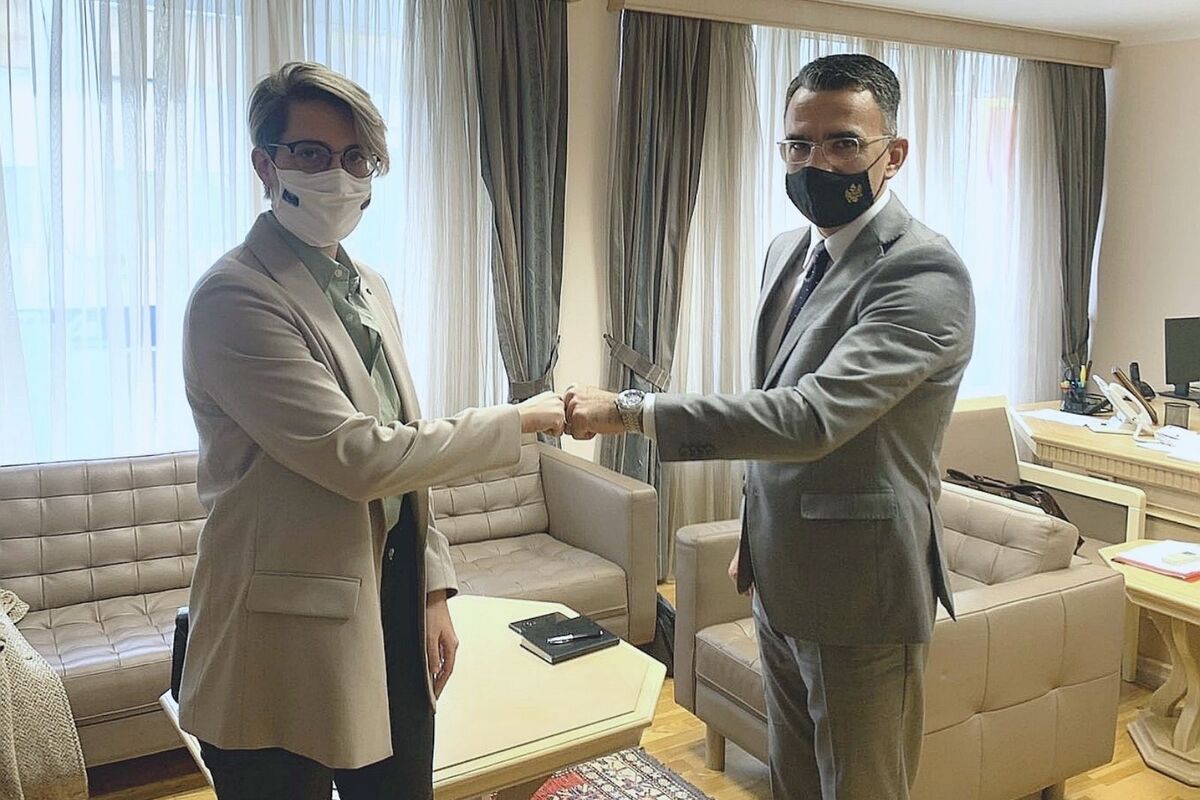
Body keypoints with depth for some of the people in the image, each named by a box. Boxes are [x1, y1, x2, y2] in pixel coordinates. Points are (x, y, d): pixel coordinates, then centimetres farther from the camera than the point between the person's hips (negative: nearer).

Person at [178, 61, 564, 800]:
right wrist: (518, 423, -13)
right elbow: (358, 458, -22)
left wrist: (435, 590, 7)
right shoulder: (235, 296, -15)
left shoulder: (370, 289, 10)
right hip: (292, 637, -7)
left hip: (393, 612, 7)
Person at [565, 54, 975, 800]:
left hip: (858, 592, -8)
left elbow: (810, 416, -33)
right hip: (780, 580, 8)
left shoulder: (926, 273, -21)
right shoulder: (789, 250, 6)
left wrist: (631, 411, -30)